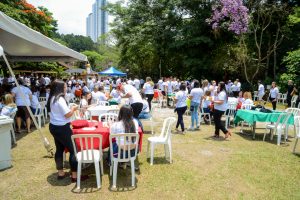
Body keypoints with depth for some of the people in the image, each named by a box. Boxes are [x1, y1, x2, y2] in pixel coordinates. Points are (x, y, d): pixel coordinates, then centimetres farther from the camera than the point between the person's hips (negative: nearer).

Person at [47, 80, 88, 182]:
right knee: (73, 150, -2)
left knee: (59, 149, 18)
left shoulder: (52, 98, 9)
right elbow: (67, 114, -22)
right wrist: (73, 109, -5)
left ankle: (60, 173, 28)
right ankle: (74, 175, 3)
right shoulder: (60, 99, -20)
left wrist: (70, 109, 11)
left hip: (54, 127, 10)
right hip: (62, 128, -10)